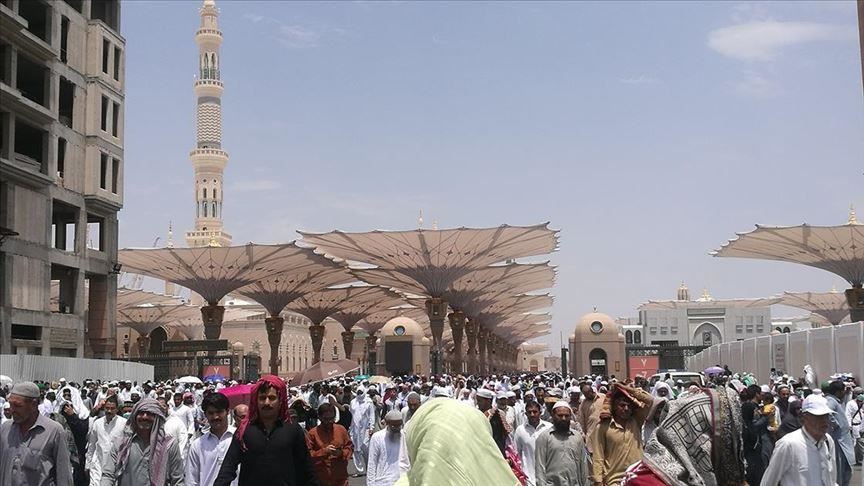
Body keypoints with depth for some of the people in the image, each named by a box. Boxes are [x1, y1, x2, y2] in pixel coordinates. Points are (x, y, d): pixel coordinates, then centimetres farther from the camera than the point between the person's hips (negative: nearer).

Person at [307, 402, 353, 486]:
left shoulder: (341, 429, 5)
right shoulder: (312, 433, -3)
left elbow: (350, 447, 10)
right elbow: (308, 454, -6)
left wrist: (341, 453, -11)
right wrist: (324, 451, -19)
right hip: (321, 478, -2)